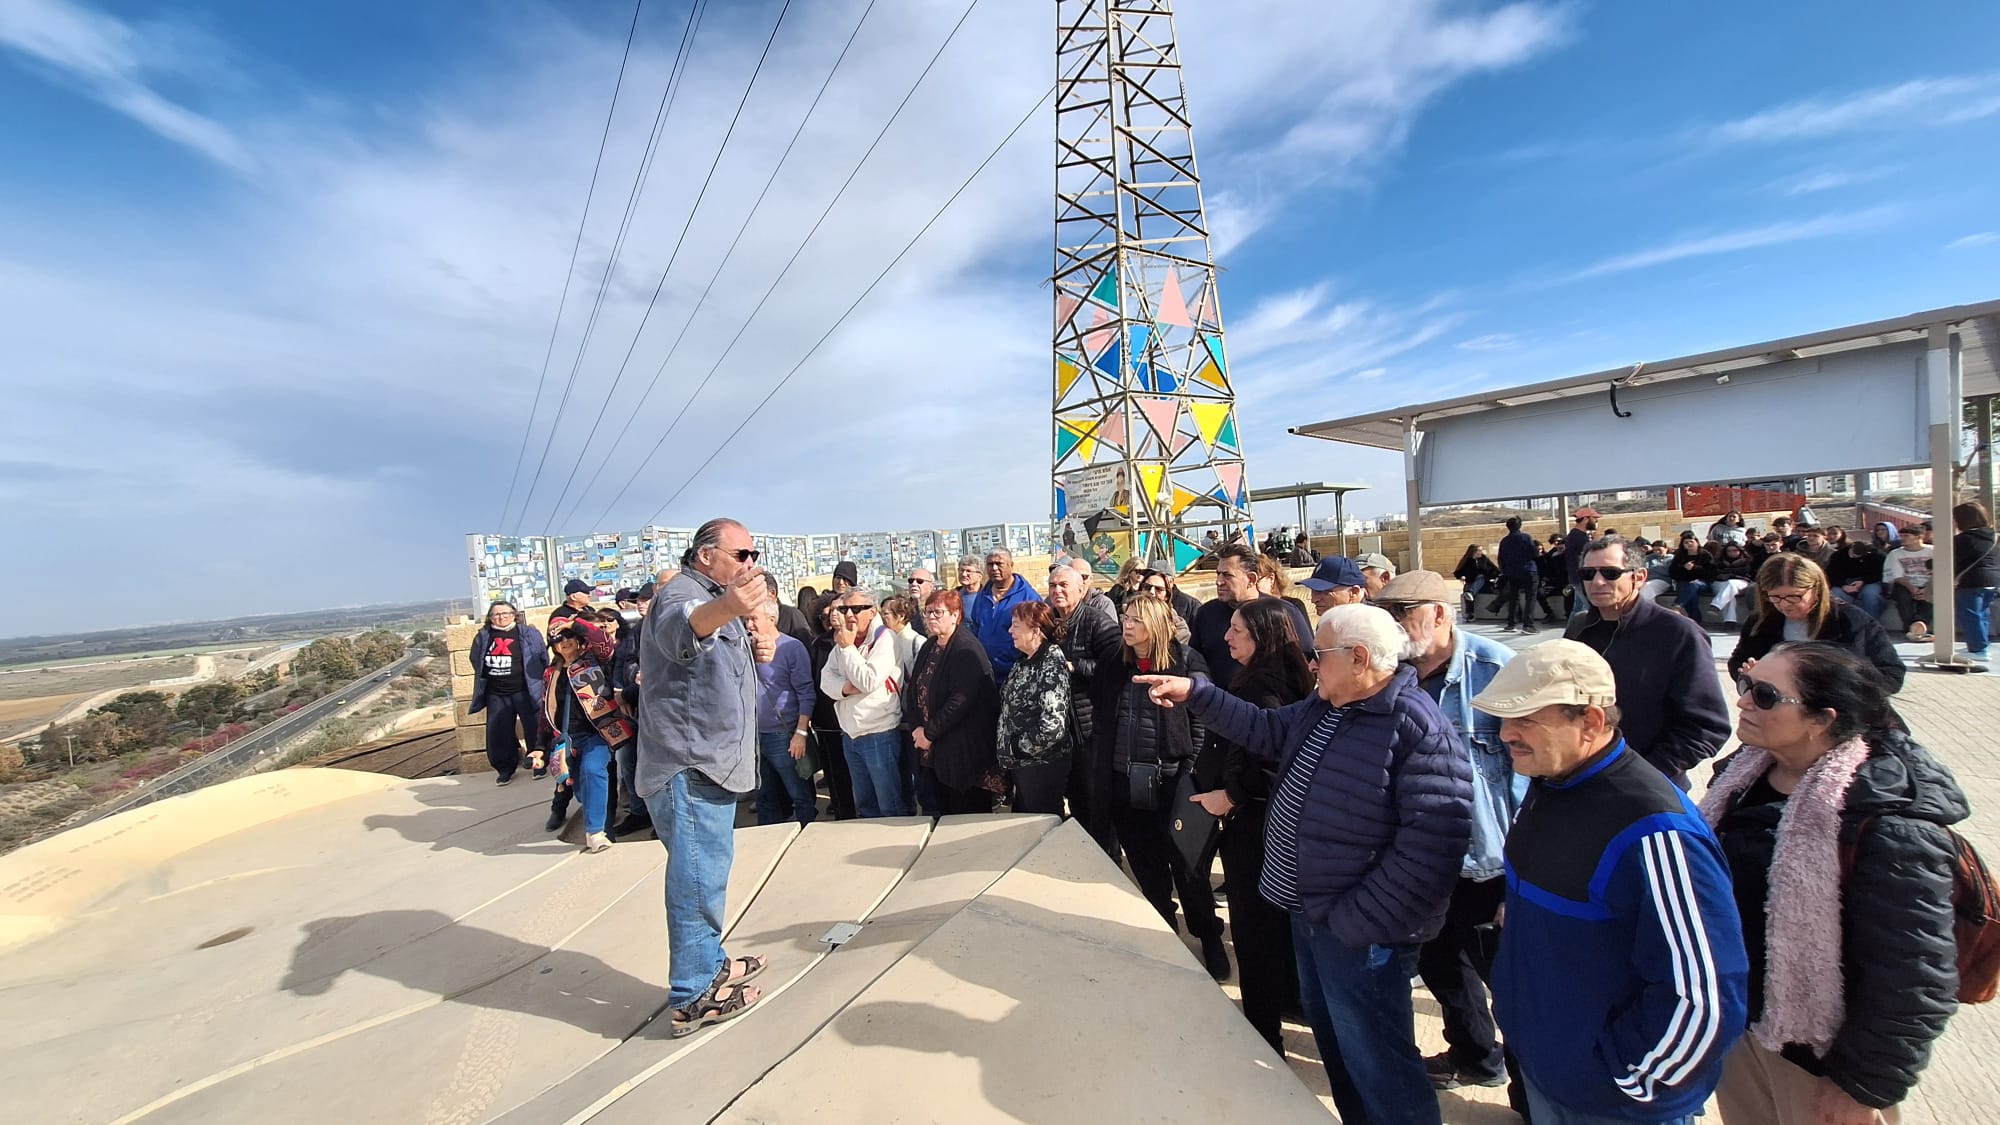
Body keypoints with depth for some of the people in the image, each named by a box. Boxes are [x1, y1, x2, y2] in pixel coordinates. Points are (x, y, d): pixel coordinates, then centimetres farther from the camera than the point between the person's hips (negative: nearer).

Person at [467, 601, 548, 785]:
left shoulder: (529, 634, -1)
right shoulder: (483, 637, 9)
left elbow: (544, 659, 0)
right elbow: (478, 665, 18)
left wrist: (544, 686, -5)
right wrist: (479, 695, 17)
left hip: (525, 692, -3)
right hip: (496, 695, 3)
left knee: (534, 730, 2)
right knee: (498, 733, 8)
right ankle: (505, 769, 23)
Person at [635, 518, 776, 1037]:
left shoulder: (714, 596, 17)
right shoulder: (681, 594, -16)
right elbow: (682, 627, -42)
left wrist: (752, 651, 9)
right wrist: (723, 608, -64)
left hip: (709, 761, 11)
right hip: (690, 765, -11)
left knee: (706, 871, 22)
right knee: (700, 876, -2)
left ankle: (709, 964, 38)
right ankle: (692, 998, 11)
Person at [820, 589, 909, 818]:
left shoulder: (885, 640, -13)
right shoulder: (842, 641, 10)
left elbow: (868, 682, -22)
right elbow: (826, 678, 3)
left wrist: (848, 647, -15)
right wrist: (846, 688, -18)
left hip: (879, 734, -7)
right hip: (850, 735, 7)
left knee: (892, 808, 2)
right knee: (864, 805, 20)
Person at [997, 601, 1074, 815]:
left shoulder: (1052, 666, -20)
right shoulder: (1023, 661, 8)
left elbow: (1053, 725, -27)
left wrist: (1017, 747, -15)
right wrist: (1005, 751, 9)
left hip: (1042, 766, -9)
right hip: (1018, 764, 9)